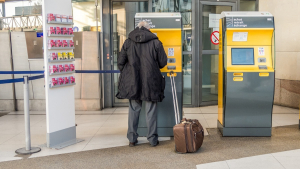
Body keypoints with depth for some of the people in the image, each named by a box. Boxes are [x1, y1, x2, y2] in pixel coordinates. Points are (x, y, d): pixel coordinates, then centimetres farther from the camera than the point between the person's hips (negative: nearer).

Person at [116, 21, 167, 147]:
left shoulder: (128, 42, 3)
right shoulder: (155, 42, -2)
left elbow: (120, 62, 5)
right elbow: (163, 62, 0)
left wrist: (125, 74, 19)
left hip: (132, 82, 2)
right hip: (151, 82, -1)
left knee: (133, 110, 11)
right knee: (151, 111, 7)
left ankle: (132, 139, 16)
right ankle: (152, 139, 14)